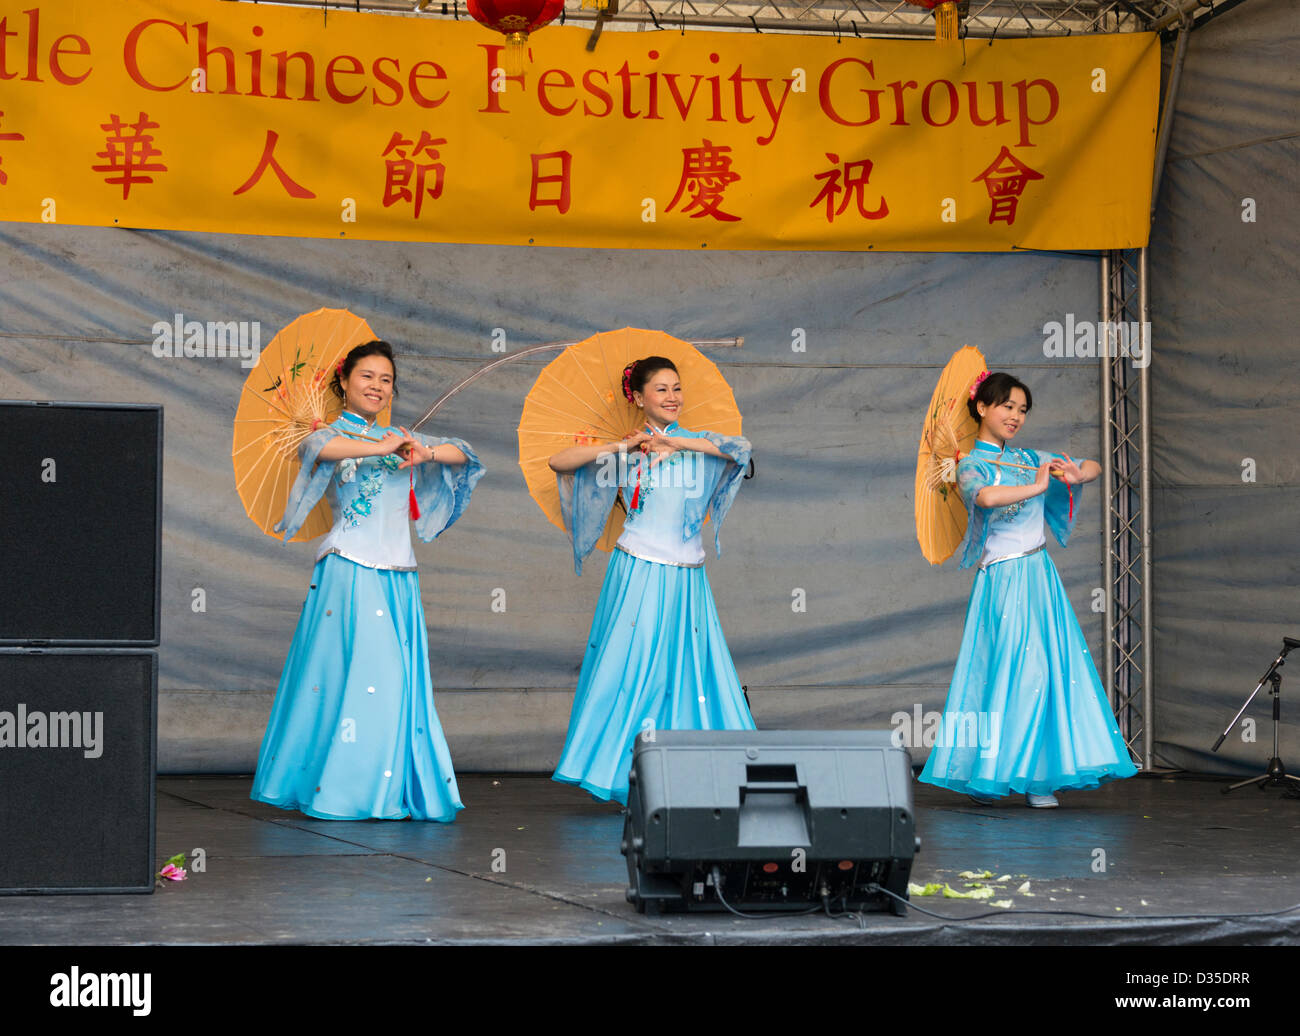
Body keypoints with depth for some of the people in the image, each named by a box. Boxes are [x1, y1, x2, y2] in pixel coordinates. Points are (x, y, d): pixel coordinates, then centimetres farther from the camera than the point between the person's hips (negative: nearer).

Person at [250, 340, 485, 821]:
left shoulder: (398, 437, 18)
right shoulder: (334, 434, 2)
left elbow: (461, 455, 11)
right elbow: (315, 447, -23)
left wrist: (424, 452, -9)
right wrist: (380, 449, -28)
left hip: (398, 573, 6)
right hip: (350, 568, -5)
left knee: (397, 679, 2)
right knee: (352, 671, -10)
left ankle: (392, 789, 7)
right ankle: (338, 787, -4)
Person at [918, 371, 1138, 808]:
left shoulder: (1026, 459, 14)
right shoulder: (972, 466, -5)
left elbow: (1093, 467, 20)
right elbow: (985, 497, -30)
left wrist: (1075, 474, -2)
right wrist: (1036, 487, -20)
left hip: (1041, 576, 7)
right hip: (1004, 580, -7)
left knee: (1048, 670, 1)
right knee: (1015, 671, -11)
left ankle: (1037, 774, 5)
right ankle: (986, 774, -3)